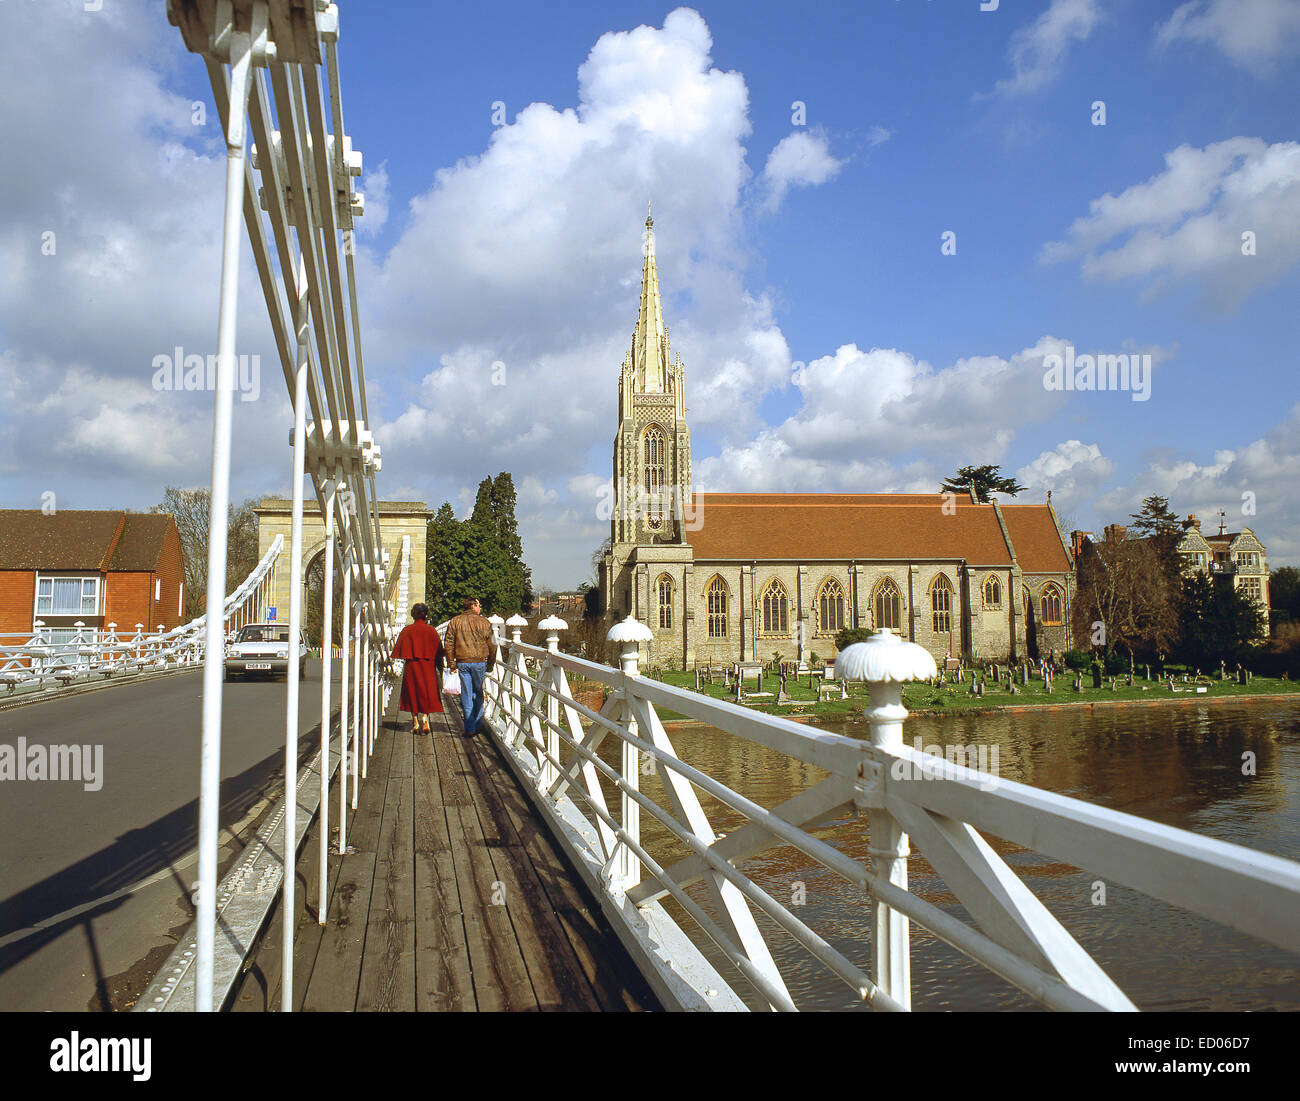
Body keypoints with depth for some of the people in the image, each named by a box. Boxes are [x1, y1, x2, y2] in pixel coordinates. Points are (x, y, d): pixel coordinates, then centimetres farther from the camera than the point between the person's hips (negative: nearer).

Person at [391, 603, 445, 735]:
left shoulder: (407, 630, -3)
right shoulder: (431, 630, -2)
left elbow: (399, 649, -2)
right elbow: (438, 649, 1)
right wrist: (439, 665, 9)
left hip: (411, 666, 0)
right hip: (428, 667, 0)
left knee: (413, 693, 9)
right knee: (427, 693, 9)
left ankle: (415, 722, 9)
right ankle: (425, 718, -7)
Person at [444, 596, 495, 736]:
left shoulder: (454, 622, 5)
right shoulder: (483, 623, -1)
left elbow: (449, 645, 3)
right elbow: (491, 645, 2)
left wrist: (451, 664, 6)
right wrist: (489, 664, 12)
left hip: (462, 662, 1)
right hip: (479, 662, -1)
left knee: (466, 695, 4)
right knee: (478, 693, 14)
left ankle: (469, 728, 4)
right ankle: (478, 724, 18)